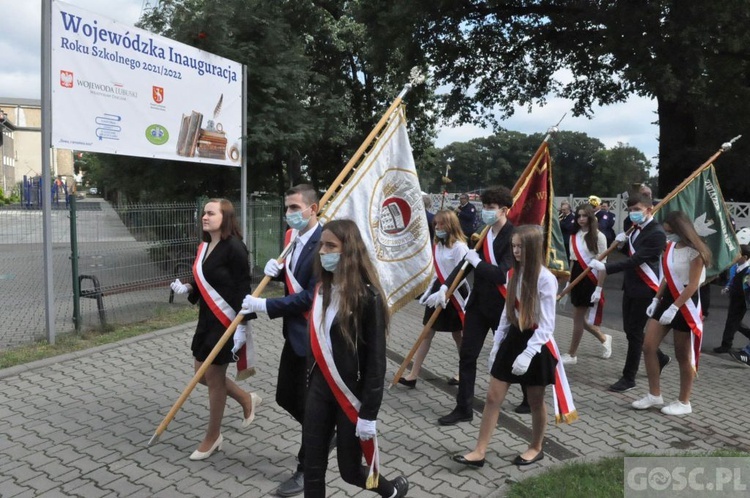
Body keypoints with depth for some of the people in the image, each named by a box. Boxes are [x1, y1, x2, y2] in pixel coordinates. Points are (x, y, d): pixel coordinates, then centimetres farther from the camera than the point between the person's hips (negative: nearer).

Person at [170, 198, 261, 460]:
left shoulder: (234, 248, -18)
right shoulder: (204, 247, 8)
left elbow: (243, 288, -19)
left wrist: (241, 326, -22)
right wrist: (187, 288, -2)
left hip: (227, 321, -9)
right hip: (207, 319, 9)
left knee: (213, 376, 3)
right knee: (202, 373, 15)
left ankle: (213, 437, 22)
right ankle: (246, 400, 36)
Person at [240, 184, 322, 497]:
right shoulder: (291, 237, 7)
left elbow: (311, 296, -25)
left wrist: (265, 305, -20)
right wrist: (275, 269, -3)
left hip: (313, 335, -9)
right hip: (294, 332, 9)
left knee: (307, 403, 6)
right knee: (286, 397, 17)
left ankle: (307, 468, 27)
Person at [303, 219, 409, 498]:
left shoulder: (367, 296, -17)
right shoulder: (322, 289, 3)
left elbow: (376, 359, -16)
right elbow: (316, 342, 10)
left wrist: (369, 412, -16)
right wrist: (311, 382, 15)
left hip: (352, 395, -6)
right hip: (319, 390, 6)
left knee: (350, 470, 11)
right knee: (312, 468, 9)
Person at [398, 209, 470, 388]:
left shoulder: (459, 246, -18)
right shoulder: (437, 245, 7)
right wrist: (429, 290, 12)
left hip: (454, 294, -8)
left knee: (458, 335, 8)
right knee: (427, 333, 7)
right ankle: (413, 375, 10)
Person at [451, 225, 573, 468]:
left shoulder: (546, 279, -17)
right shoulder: (513, 274, 5)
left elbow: (547, 325, -19)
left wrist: (528, 354, -26)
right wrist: (496, 344, 11)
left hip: (536, 345, -6)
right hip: (513, 339, 6)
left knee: (535, 401, 12)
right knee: (492, 397, 4)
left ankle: (536, 448, 34)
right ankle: (479, 452, 10)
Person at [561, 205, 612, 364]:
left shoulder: (598, 236, -11)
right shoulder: (574, 236, 9)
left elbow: (603, 263, -12)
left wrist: (599, 288, -17)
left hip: (590, 279, -7)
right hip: (577, 277, 7)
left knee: (578, 317, -1)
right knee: (579, 317, 10)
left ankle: (571, 355, 11)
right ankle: (604, 338, 36)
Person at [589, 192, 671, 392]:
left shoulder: (657, 233, -19)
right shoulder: (637, 228, 10)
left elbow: (636, 260, -26)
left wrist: (604, 267, -31)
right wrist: (623, 243, -2)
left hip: (645, 290, -9)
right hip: (630, 287, 9)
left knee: (634, 333, -1)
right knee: (630, 330, 16)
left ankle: (629, 378, 10)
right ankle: (659, 358, 37)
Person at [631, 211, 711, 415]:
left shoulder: (695, 252, -15)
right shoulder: (670, 247, 7)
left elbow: (693, 285, -19)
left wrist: (674, 308, -22)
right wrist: (656, 299, 9)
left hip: (685, 305, -7)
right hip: (667, 299, 7)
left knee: (683, 356, 5)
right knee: (648, 347, 4)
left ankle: (684, 403, 20)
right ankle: (654, 394, 16)